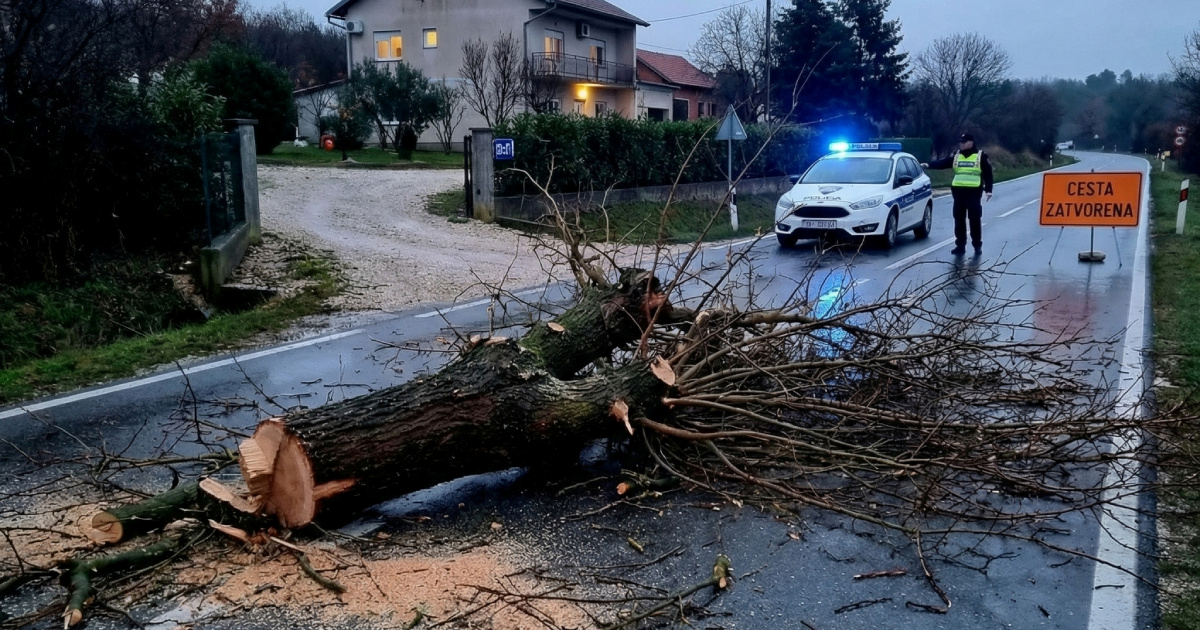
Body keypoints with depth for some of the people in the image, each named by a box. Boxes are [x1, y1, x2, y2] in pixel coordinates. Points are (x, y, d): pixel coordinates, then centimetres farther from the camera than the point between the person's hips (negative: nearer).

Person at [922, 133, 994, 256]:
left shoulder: (981, 156, 2)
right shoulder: (956, 156, 11)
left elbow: (987, 173, 1)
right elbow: (942, 163, -1)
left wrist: (988, 190, -5)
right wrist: (929, 165, -19)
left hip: (974, 192, -4)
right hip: (958, 191, 4)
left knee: (975, 220, 0)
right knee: (959, 220, 5)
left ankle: (978, 245, 11)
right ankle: (960, 246, 12)